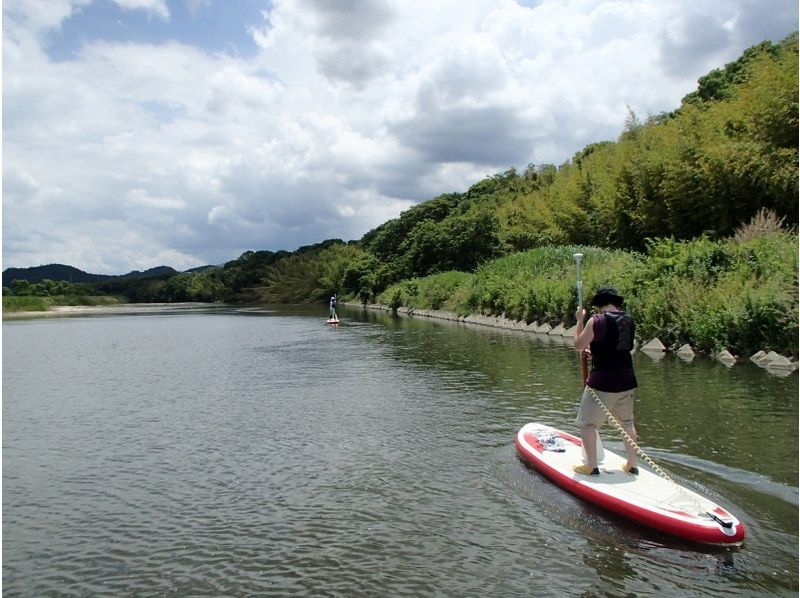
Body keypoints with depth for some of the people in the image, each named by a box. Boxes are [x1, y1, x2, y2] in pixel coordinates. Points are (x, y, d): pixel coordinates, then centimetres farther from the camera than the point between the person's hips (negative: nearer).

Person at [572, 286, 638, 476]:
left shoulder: (597, 320, -14)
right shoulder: (629, 320, 6)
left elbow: (578, 346, -6)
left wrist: (580, 320, 3)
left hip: (602, 381, -7)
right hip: (627, 380, 7)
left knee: (587, 423, 5)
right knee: (627, 422, 21)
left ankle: (591, 466, 7)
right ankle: (632, 464, 29)